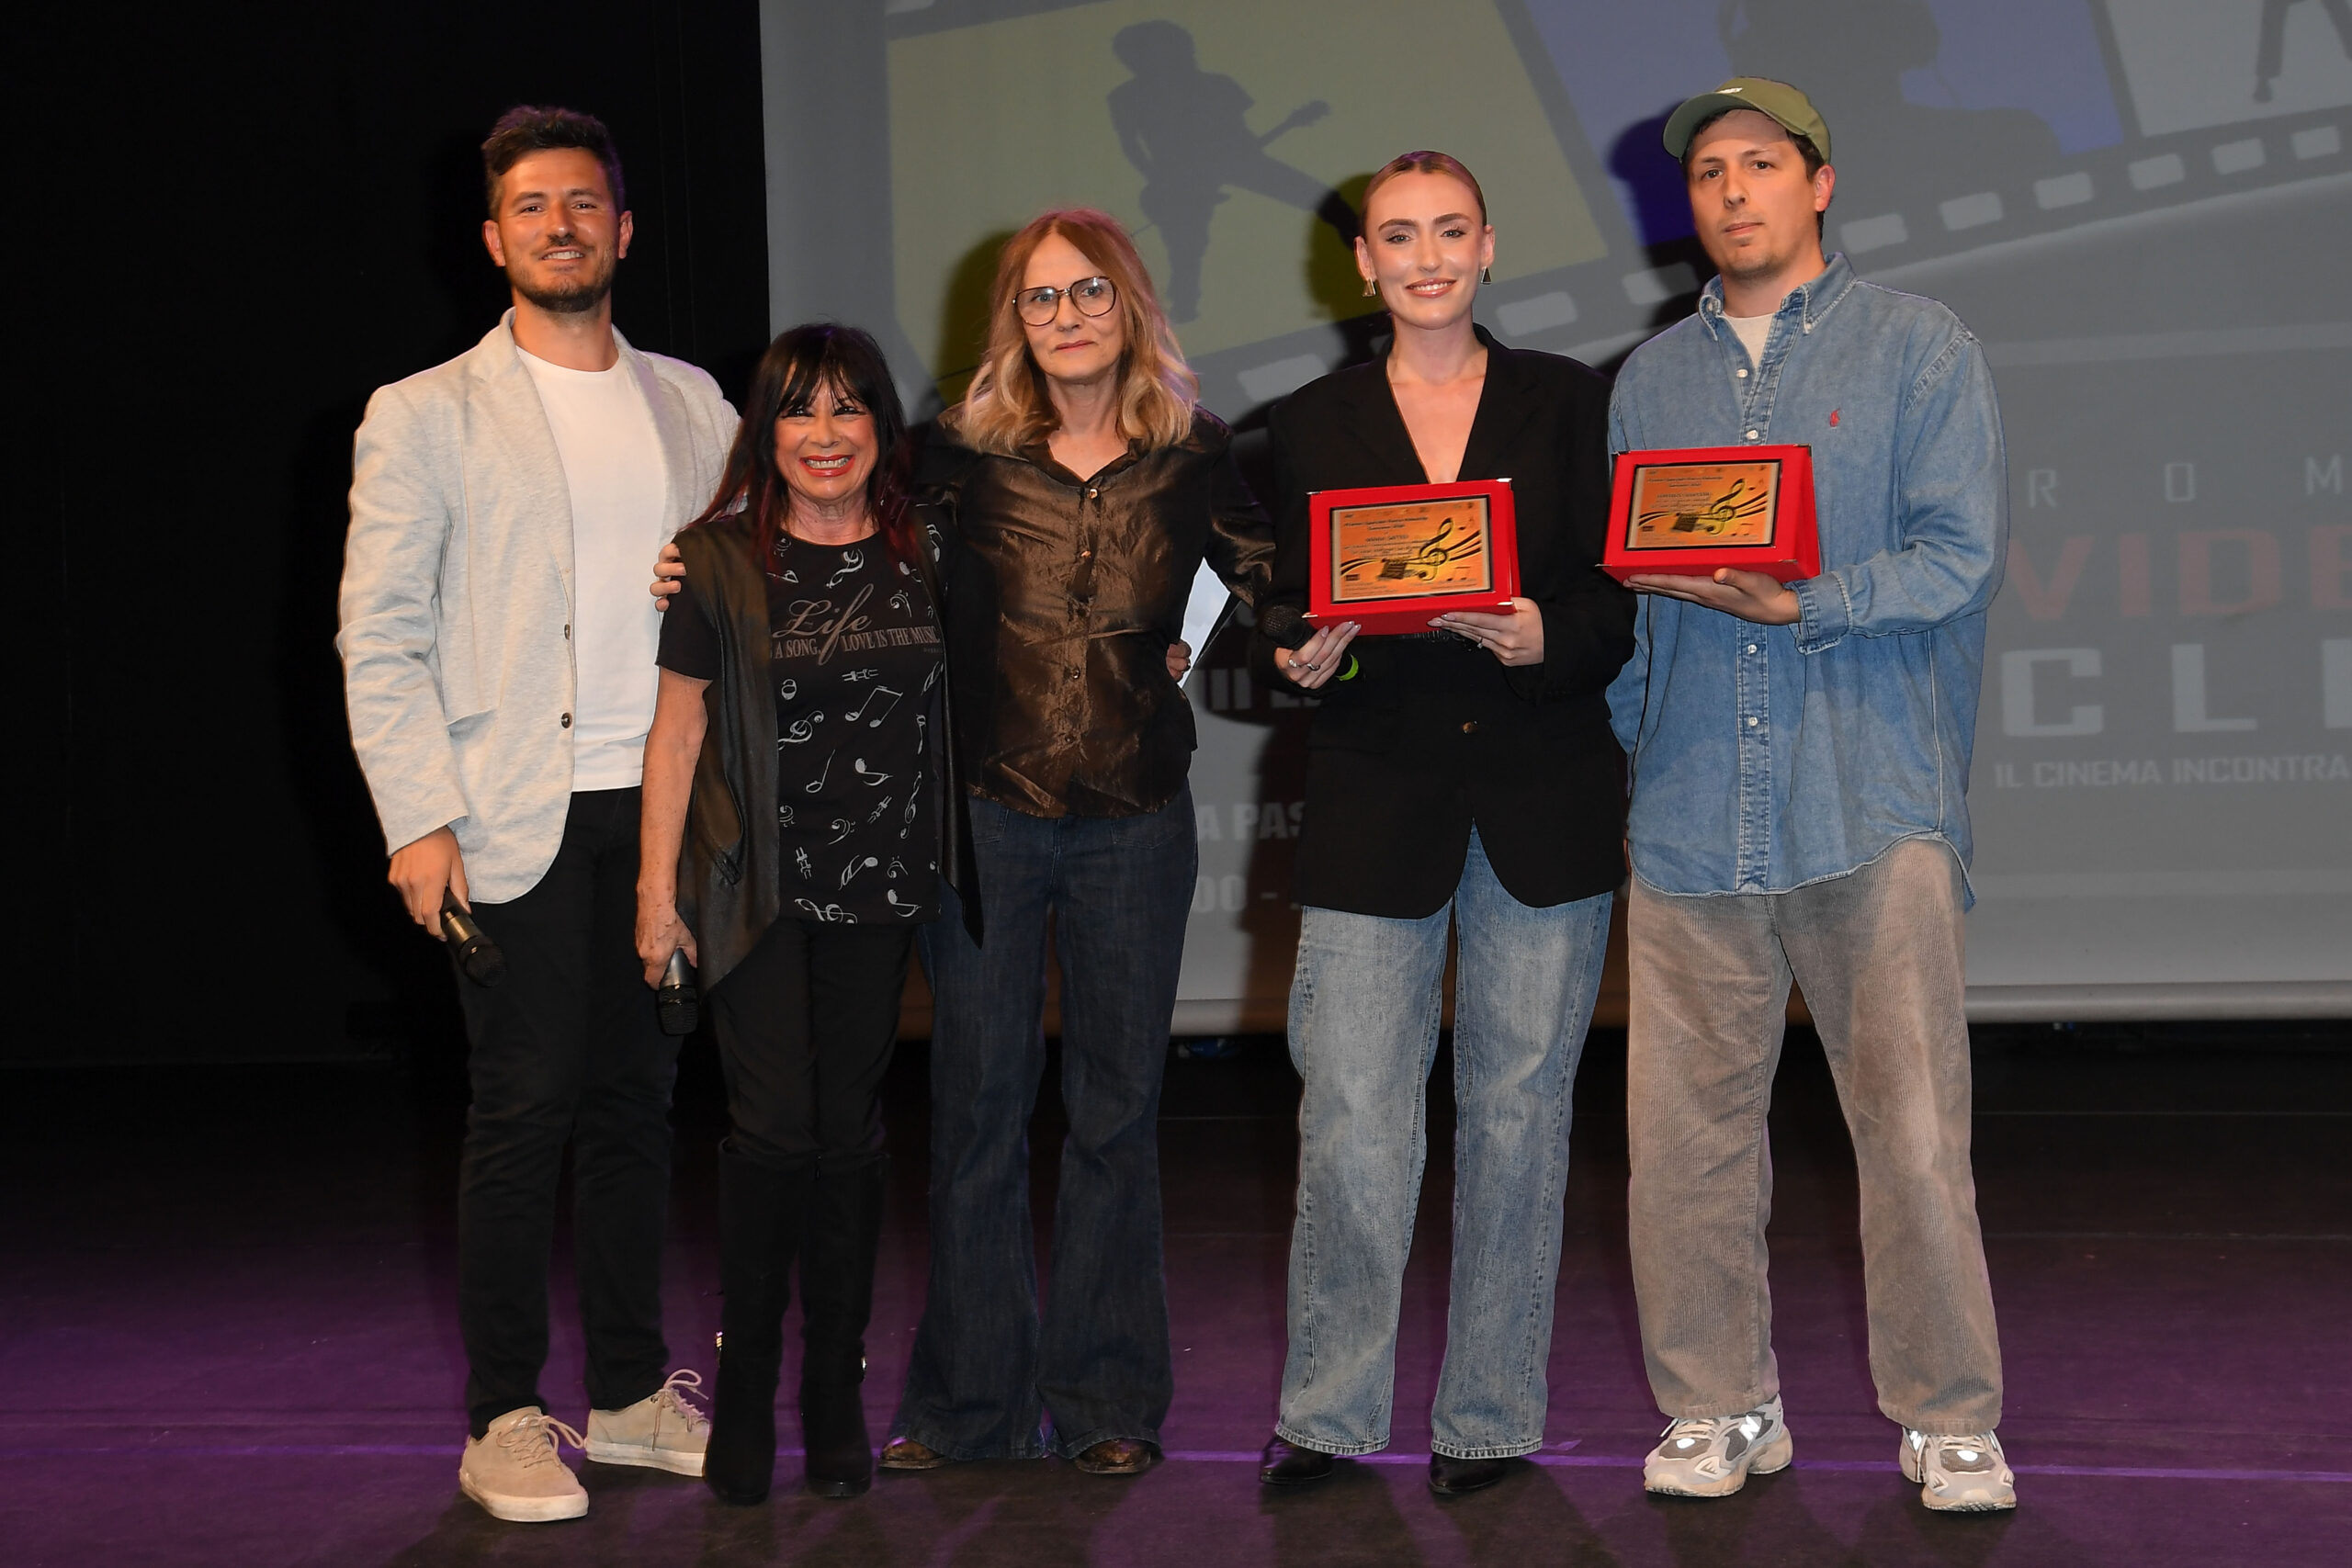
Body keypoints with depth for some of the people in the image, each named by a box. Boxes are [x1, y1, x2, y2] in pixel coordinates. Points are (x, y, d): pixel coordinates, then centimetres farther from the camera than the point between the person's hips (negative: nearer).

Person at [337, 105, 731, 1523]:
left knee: (637, 1097, 9)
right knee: (524, 1109, -3)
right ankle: (504, 1421, 8)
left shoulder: (691, 404, 13)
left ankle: (631, 1389, 20)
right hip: (519, 819, -4)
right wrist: (419, 820, -11)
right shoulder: (426, 417, 2)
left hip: (670, 811, 4)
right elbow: (379, 638, -2)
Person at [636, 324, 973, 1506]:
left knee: (850, 1132, 5)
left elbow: (959, 712, 19)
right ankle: (744, 1392, 7)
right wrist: (657, 887, -2)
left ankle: (836, 1390, 16)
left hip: (880, 890, 3)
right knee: (775, 1129, -8)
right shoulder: (719, 560, -1)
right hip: (759, 888, -3)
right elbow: (678, 728, 0)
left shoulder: (924, 558, 6)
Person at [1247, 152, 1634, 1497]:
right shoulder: (1315, 423, 9)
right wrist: (1309, 659, -14)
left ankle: (1492, 1416, 17)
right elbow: (1288, 616, 9)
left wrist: (1544, 640, -17)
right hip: (1378, 807, 0)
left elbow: (1623, 596, 3)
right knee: (1351, 1119, -5)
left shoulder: (1569, 401, 7)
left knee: (1518, 1110, 5)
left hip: (1544, 806, 0)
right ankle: (1330, 1411, 10)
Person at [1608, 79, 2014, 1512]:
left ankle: (1950, 1421, 9)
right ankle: (1720, 1409, 16)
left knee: (1912, 1123, -4)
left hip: (1875, 801, -3)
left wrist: (1799, 604, -18)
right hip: (1692, 807, 3)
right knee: (1687, 1125, 2)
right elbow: (1614, 584, 15)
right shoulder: (1651, 379, 17)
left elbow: (1961, 552, -5)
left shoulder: (1920, 347, 6)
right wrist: (1618, 734, 3)